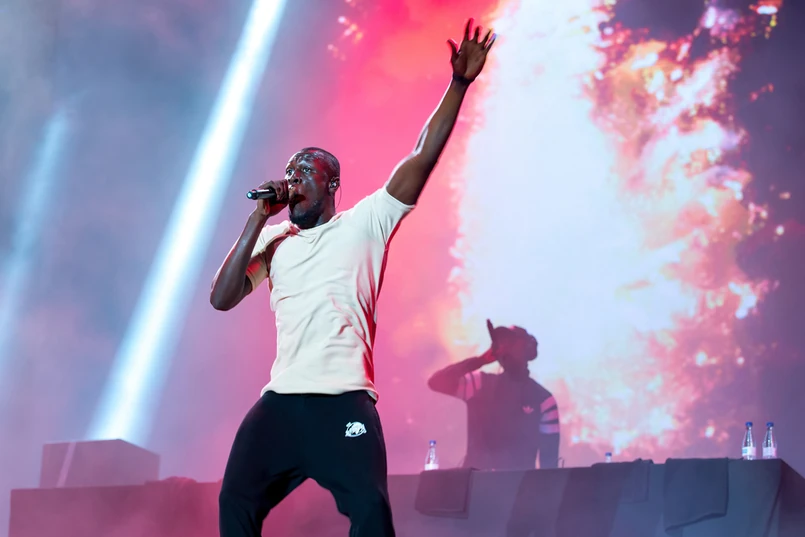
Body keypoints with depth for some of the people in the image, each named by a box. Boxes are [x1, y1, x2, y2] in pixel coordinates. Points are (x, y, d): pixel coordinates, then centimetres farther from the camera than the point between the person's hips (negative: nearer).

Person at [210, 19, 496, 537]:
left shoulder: (364, 224, 5)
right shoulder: (273, 239, 14)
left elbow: (422, 159, -3)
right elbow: (222, 298, 4)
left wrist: (459, 84, -12)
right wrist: (259, 219, -2)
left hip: (344, 401, -4)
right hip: (280, 401, 4)